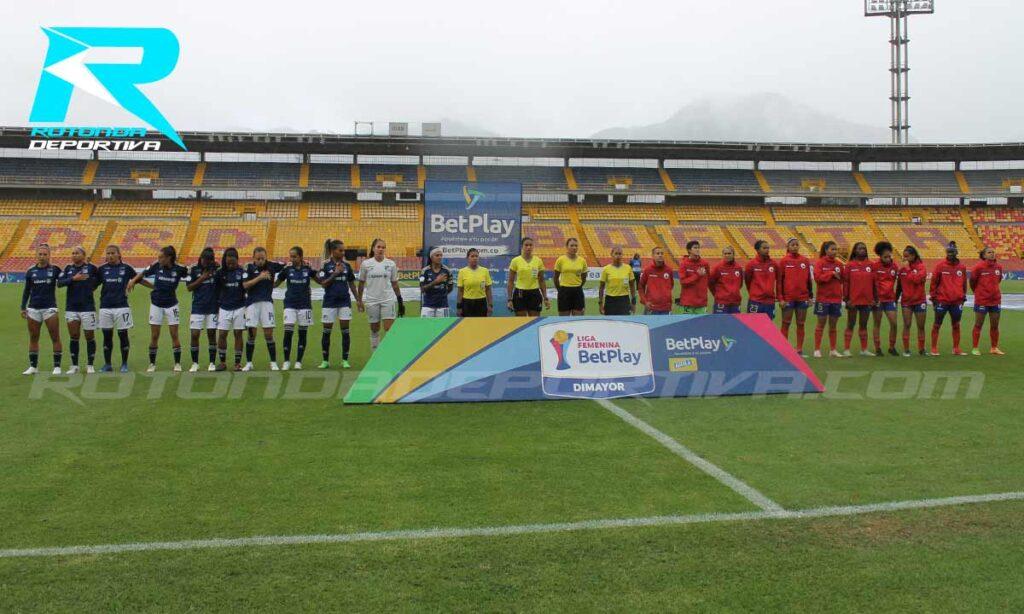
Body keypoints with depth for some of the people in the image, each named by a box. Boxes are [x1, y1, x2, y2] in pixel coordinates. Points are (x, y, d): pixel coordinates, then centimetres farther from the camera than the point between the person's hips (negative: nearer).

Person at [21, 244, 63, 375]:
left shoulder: (55, 270, 1)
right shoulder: (30, 272, 8)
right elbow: (26, 290, 12)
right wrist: (23, 307, 8)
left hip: (49, 308, -3)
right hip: (33, 309, 3)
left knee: (55, 338, -5)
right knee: (33, 339, 7)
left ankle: (57, 366, 1)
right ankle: (33, 366, 15)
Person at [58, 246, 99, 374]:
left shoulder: (91, 267, -3)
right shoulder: (68, 268, 7)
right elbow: (59, 282, -4)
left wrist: (90, 287, 2)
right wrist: (73, 278, -15)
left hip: (87, 307, -3)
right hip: (71, 308, 3)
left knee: (90, 336, 3)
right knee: (74, 337, 6)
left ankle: (90, 365, 13)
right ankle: (74, 366, 14)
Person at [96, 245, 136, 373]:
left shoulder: (126, 268, 3)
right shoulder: (102, 269, 7)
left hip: (121, 306, -2)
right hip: (105, 307, 2)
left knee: (123, 335, 2)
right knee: (107, 336, 7)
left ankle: (124, 364, 12)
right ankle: (107, 364, 16)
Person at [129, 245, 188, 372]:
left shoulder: (179, 269, -10)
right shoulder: (156, 266, -5)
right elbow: (142, 274, 7)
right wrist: (133, 280, -4)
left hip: (171, 305, -2)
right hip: (156, 305, 2)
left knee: (174, 335, 1)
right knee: (154, 336, 5)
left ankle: (177, 363, 9)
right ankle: (152, 364, 15)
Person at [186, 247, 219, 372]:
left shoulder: (216, 269, 0)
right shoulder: (194, 269, 0)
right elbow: (189, 287, -3)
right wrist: (202, 278, -11)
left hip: (213, 307, 0)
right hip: (197, 307, 0)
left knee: (212, 334, 3)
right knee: (194, 335, -2)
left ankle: (212, 363, 13)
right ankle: (195, 363, 11)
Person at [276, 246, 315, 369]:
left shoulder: (308, 269, 1)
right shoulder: (287, 270, 2)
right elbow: (275, 284, 7)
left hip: (304, 304, 0)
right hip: (290, 304, 0)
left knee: (302, 334, 4)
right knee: (288, 332, -9)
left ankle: (298, 362, 13)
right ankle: (286, 361, 3)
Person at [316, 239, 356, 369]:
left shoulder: (346, 265, 6)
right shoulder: (325, 265, -4)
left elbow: (351, 283, 13)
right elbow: (323, 284, -9)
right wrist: (335, 273, -16)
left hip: (344, 301, 3)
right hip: (329, 302, -2)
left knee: (345, 331, 1)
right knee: (326, 331, 4)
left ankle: (345, 360, 10)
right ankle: (325, 360, 15)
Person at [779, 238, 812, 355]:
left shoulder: (806, 260, 6)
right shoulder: (783, 261, -2)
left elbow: (809, 279, 10)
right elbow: (779, 280, -3)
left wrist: (810, 296, 7)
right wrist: (781, 298, -8)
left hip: (803, 298, 3)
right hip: (788, 298, -3)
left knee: (801, 324, 7)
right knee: (786, 324, 4)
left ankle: (800, 350, 13)